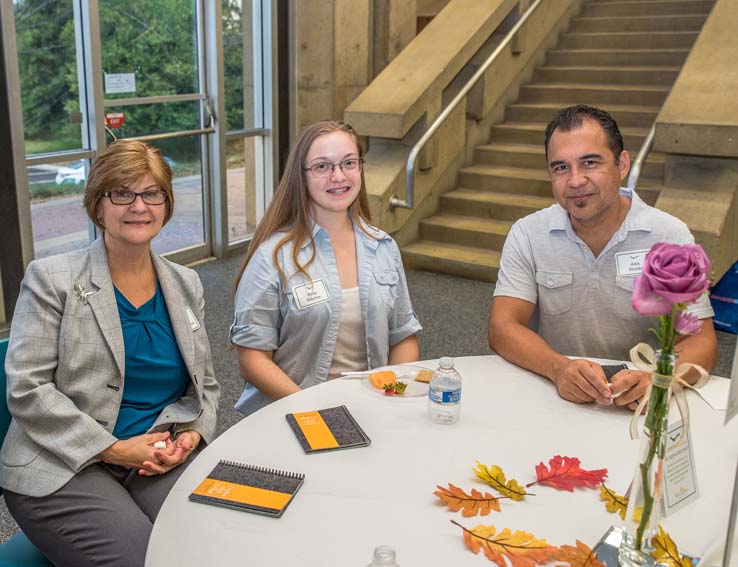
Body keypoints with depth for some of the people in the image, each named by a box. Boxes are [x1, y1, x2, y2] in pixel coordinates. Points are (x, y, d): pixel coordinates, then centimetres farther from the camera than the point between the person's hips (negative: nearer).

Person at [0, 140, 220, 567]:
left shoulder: (186, 284, 11)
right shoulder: (52, 279, -3)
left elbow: (205, 384, 16)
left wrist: (192, 436, -5)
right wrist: (112, 449, -14)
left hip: (161, 460, 4)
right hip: (63, 467, -3)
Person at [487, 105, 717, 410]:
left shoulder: (670, 236, -4)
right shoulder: (527, 234, -2)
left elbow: (700, 341, -8)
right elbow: (502, 328, -10)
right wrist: (558, 367, -30)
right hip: (552, 396, 1)